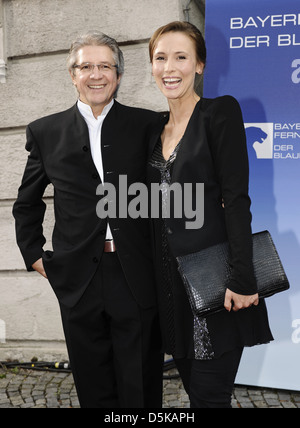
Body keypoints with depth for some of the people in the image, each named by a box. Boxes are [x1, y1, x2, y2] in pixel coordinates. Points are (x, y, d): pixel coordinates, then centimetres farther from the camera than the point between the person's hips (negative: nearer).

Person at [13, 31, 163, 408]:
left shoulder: (147, 125, 3)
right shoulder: (45, 132, 7)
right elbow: (27, 203, 17)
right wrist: (34, 254, 9)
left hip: (138, 278, -1)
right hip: (79, 279, 1)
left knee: (141, 390, 10)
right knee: (93, 389, 15)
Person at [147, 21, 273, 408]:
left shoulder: (221, 112, -7)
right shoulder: (157, 128, 13)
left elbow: (236, 198, -14)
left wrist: (242, 279, -19)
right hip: (171, 277, 6)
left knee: (210, 395, 0)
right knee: (193, 387, 15)